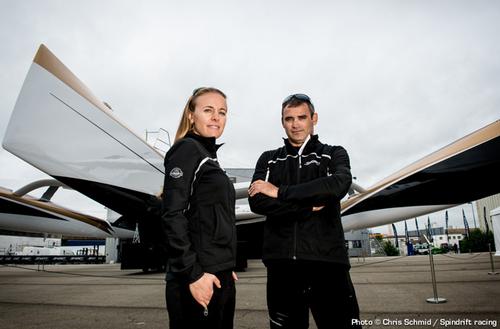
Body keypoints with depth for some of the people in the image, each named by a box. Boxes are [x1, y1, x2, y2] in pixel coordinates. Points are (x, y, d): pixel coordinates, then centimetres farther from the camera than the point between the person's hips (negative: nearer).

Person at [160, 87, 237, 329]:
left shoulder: (209, 156, 15)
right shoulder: (187, 149, -9)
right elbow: (172, 216, -17)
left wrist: (226, 269, 17)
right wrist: (193, 273, -19)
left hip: (220, 276, 9)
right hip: (199, 278, -8)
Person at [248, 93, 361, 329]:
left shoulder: (334, 154, 10)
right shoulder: (268, 159, 13)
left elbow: (339, 184, -13)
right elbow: (257, 202, -4)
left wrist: (280, 192, -11)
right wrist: (309, 206, -11)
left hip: (327, 260, -1)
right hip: (281, 261, 2)